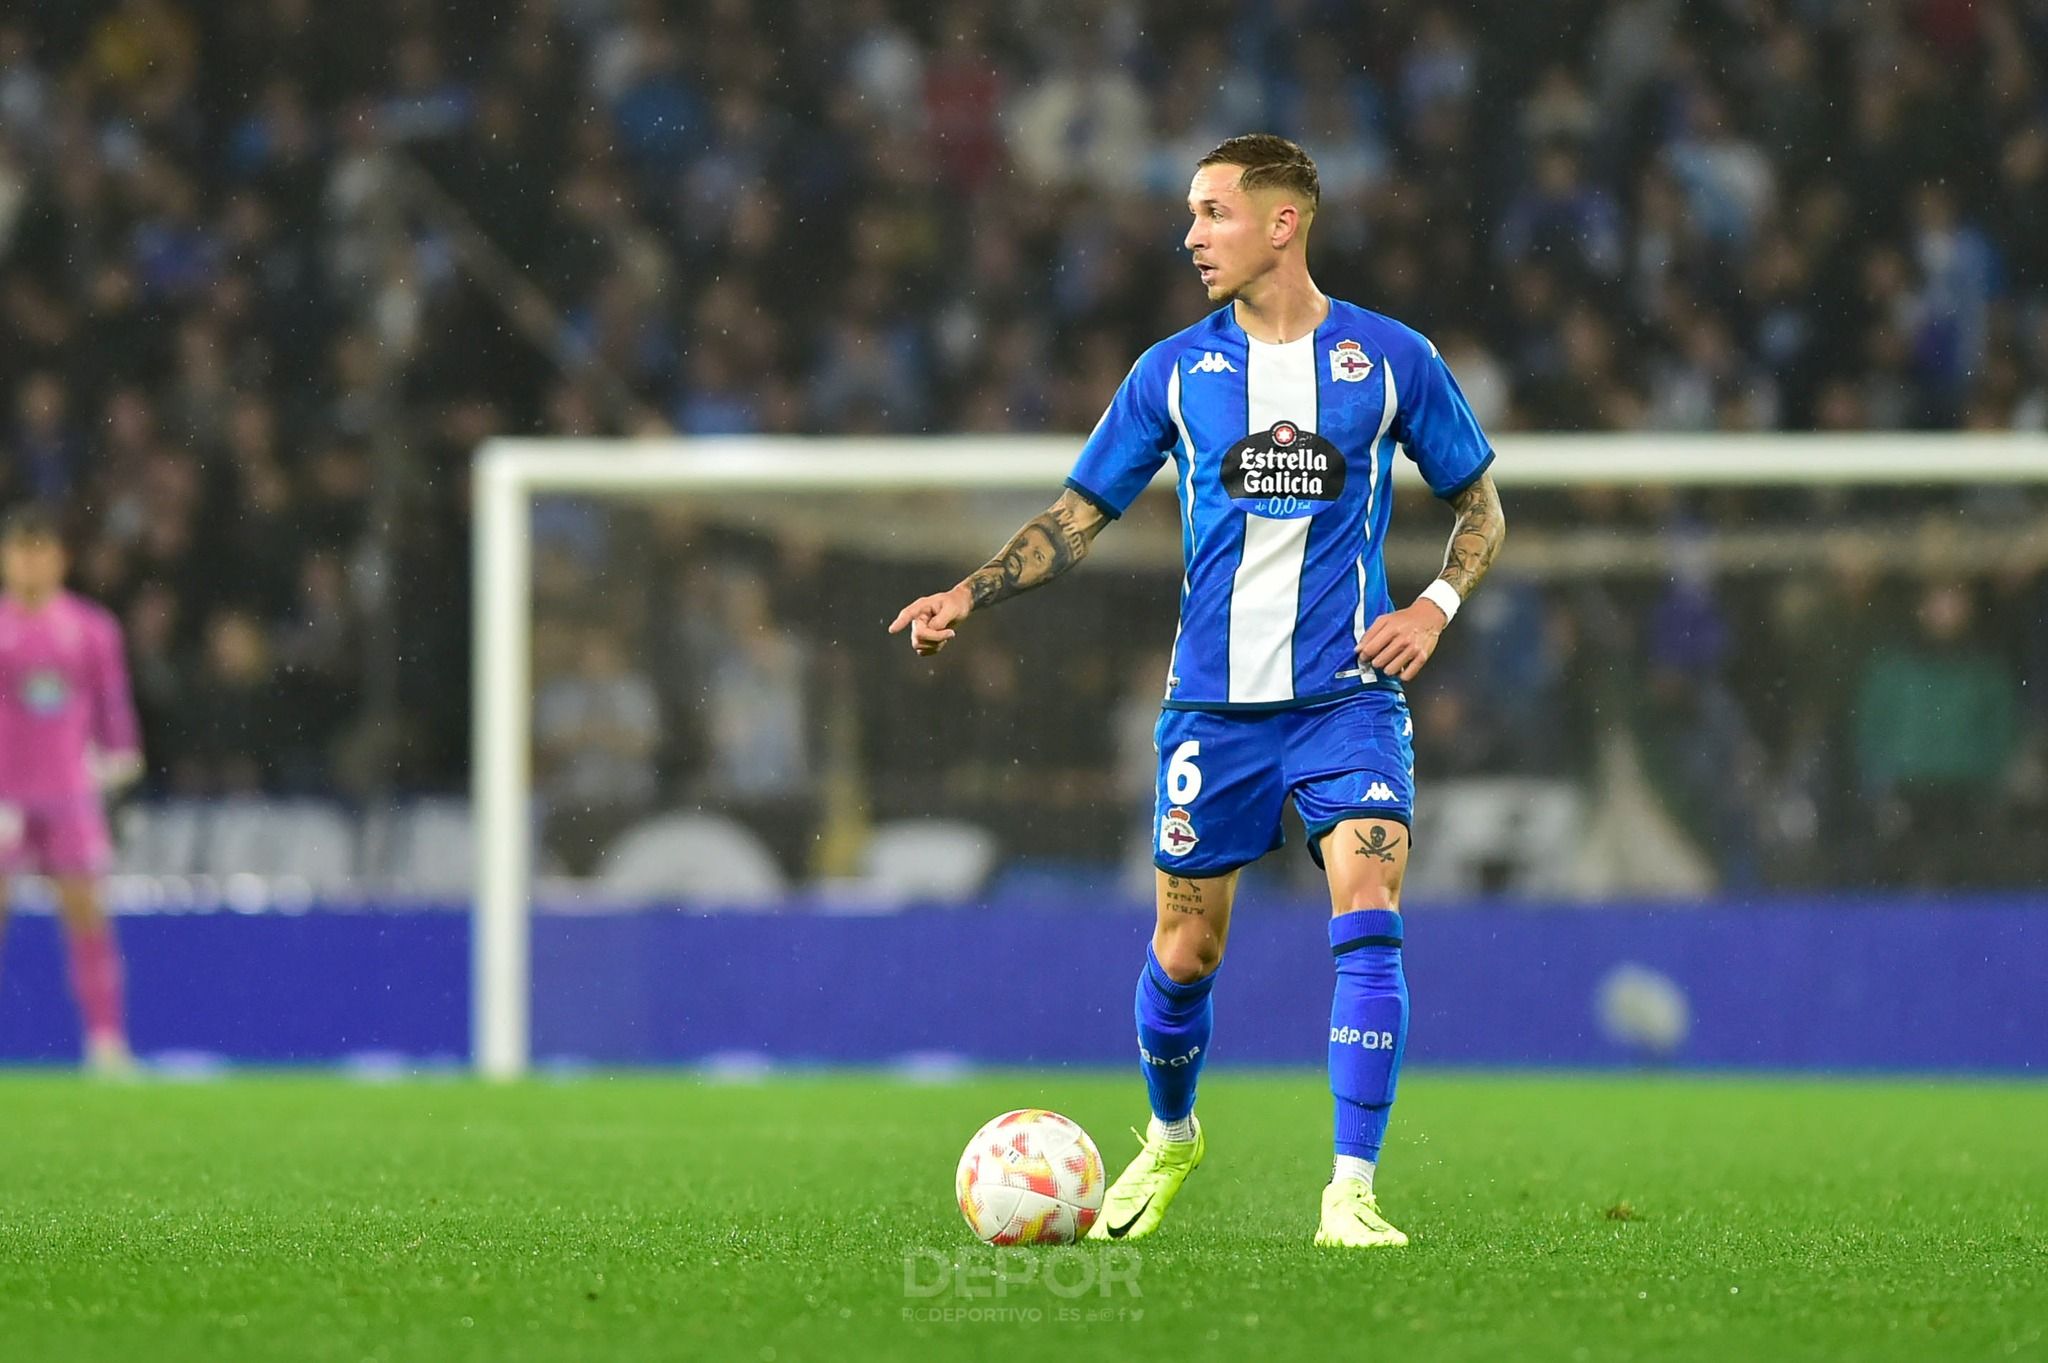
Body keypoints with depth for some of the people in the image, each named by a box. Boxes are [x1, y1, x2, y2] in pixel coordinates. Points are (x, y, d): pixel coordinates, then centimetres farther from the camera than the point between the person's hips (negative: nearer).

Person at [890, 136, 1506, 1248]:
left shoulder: (1391, 360, 0)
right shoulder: (1174, 371, 4)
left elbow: (1480, 505, 12)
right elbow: (1077, 519, 8)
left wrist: (1437, 604, -6)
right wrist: (966, 596, -6)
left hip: (1347, 696, -2)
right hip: (1214, 701, 2)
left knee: (1367, 922, -18)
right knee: (1184, 952, 7)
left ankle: (1350, 1195, -16)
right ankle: (1169, 1141, 36)